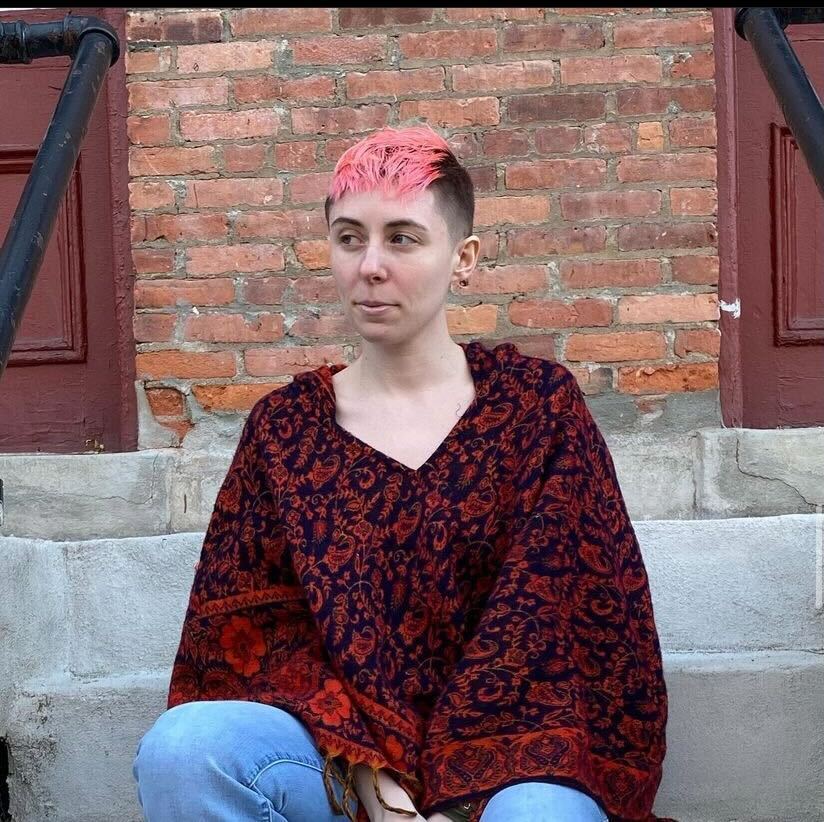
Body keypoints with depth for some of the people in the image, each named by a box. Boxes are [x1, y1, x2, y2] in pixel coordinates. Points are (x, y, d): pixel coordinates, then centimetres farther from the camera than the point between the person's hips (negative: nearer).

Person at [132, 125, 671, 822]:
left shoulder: (541, 404, 5)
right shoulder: (283, 425, 9)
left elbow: (547, 618, -3)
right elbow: (255, 629, 2)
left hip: (501, 754, -3)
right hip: (338, 757, 3)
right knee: (182, 745, -28)